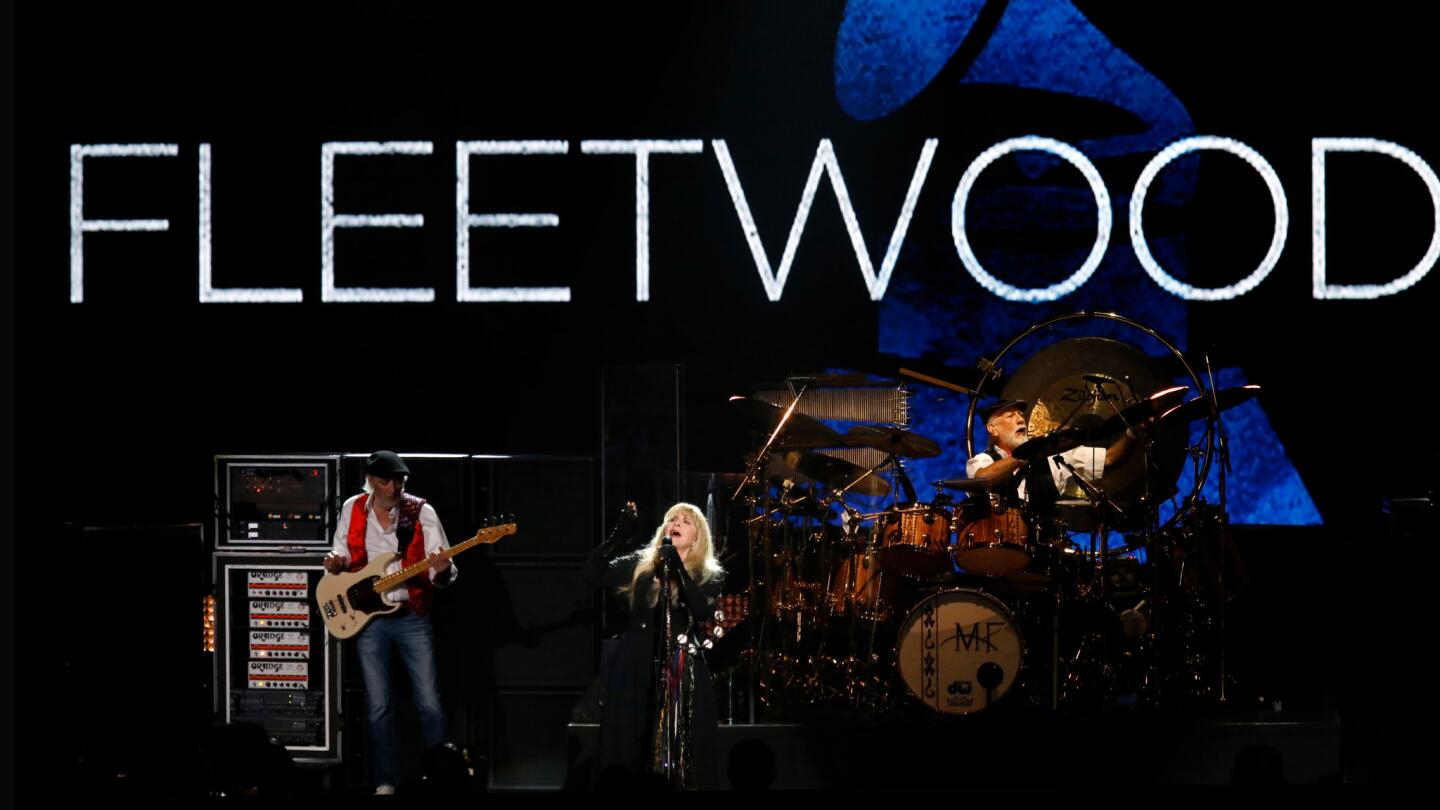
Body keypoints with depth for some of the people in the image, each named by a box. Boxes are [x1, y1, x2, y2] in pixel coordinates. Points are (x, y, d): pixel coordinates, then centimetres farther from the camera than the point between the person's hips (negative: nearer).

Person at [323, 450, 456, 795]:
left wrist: (442, 571, -31)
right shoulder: (352, 509, 2)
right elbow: (342, 556, 15)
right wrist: (336, 563, -8)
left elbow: (443, 573, -8)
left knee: (429, 702, -2)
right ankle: (386, 781, 13)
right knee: (379, 706, 4)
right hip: (368, 618, 2)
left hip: (412, 617, -2)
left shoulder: (422, 512, -6)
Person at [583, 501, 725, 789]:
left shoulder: (710, 576, 7)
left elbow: (704, 610, -13)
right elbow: (593, 574, -2)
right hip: (637, 668, 1)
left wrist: (678, 568, -17)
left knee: (680, 752, -5)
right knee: (630, 747, -1)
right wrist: (620, 536, -12)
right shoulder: (641, 564, 10)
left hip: (684, 671, -1)